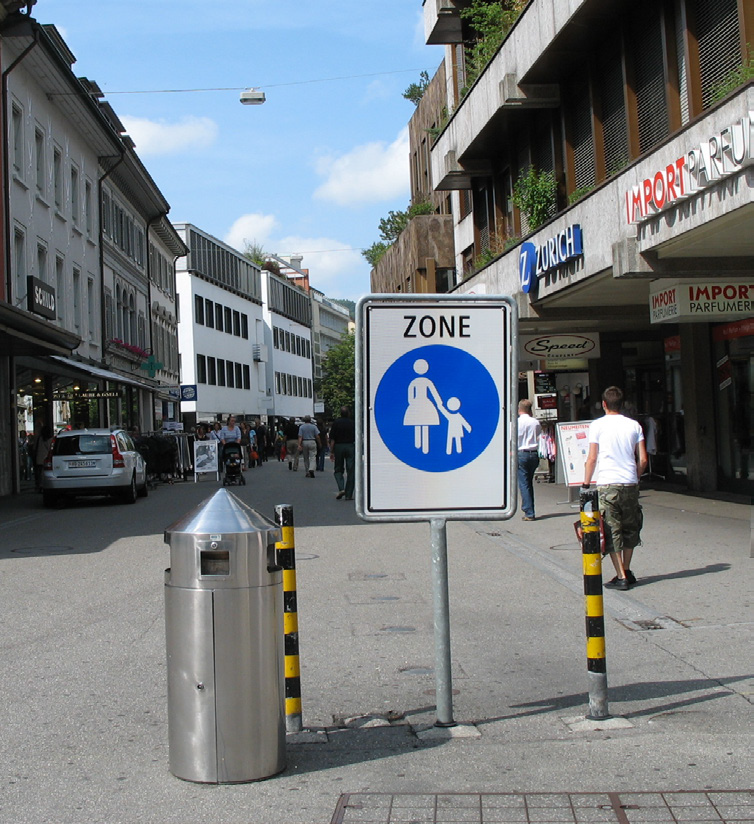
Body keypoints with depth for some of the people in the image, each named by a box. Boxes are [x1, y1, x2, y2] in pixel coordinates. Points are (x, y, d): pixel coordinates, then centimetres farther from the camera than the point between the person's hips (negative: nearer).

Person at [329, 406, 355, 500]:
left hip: (338, 447, 0)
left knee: (338, 470, 13)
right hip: (350, 447, 0)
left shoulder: (336, 422, -2)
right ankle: (348, 495, 3)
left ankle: (341, 489, -10)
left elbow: (332, 439, -5)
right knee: (350, 471, 4)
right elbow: (356, 438, 5)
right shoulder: (352, 423, 0)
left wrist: (331, 452, -1)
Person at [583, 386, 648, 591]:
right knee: (629, 529, 16)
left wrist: (586, 485, 3)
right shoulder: (634, 425, 6)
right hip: (630, 485, 3)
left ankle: (621, 577, -2)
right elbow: (643, 460, 4)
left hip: (607, 484, -3)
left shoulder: (597, 425, -3)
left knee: (612, 531, 1)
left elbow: (592, 459, -5)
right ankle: (627, 572, 22)